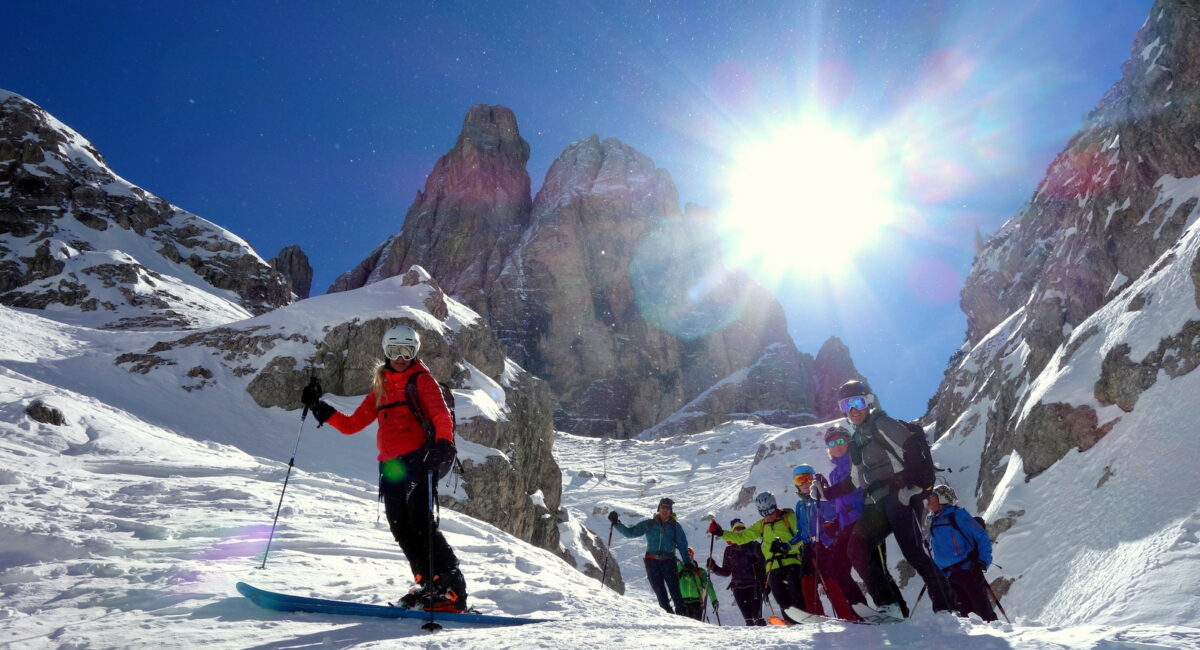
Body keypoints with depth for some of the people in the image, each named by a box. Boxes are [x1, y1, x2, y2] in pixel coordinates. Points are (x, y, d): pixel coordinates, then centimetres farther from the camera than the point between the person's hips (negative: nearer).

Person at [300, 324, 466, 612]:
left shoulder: (422, 380, 6)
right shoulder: (380, 390, 23)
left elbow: (441, 415, -10)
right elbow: (351, 425, 23)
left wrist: (443, 443, -29)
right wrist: (320, 409, 13)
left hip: (417, 459, -6)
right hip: (391, 467, 6)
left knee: (420, 524, -14)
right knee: (401, 528, 0)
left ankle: (452, 588, -12)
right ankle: (430, 584, 6)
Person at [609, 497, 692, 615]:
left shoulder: (675, 526, 11)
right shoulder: (648, 524, 11)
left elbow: (682, 545, 10)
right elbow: (630, 532, 10)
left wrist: (687, 562, 1)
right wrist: (616, 523, -2)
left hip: (668, 561, -1)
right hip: (652, 561, 2)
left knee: (674, 590, -14)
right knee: (659, 590, -2)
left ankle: (682, 612, -12)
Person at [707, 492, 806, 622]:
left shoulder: (789, 517, 6)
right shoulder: (761, 525, 20)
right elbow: (742, 536, 20)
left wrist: (788, 546, -21)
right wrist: (721, 533, 9)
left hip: (791, 562, -4)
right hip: (773, 567, 4)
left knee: (796, 596, -20)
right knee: (783, 602, -7)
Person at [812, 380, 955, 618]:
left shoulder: (883, 425, -3)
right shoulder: (856, 440, 22)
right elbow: (855, 480, 26)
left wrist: (917, 483, -26)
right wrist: (825, 494, 21)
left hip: (898, 496, -8)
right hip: (876, 503, 8)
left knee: (913, 553, -12)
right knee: (857, 549, -5)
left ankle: (946, 608, -2)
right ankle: (888, 605, -1)